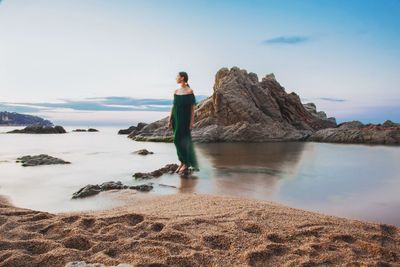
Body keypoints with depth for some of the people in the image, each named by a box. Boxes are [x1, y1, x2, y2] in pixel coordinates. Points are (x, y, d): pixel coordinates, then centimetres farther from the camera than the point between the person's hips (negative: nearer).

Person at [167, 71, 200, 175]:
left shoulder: (189, 91, -6)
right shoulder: (176, 91, 11)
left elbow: (192, 108, -8)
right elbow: (173, 106, 13)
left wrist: (191, 122, -13)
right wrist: (170, 120, 10)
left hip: (185, 119, -6)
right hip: (176, 119, 6)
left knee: (183, 141, -6)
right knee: (178, 141, 8)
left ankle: (186, 164, 6)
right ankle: (182, 162, 19)